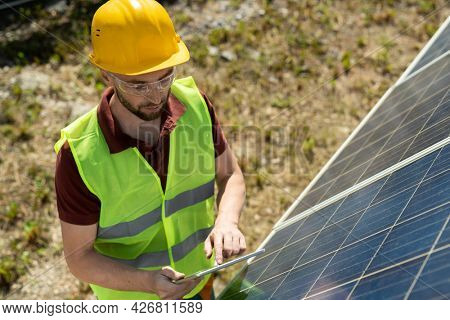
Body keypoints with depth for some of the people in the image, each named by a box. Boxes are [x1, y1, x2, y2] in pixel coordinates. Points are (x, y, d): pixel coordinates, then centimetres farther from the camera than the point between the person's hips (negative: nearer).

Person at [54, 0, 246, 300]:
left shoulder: (195, 103, -21)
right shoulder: (79, 157, -31)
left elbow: (230, 175, -7)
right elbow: (80, 257, -20)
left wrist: (227, 221, -27)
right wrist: (147, 281, -36)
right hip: (131, 296, -3)